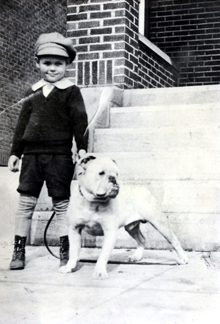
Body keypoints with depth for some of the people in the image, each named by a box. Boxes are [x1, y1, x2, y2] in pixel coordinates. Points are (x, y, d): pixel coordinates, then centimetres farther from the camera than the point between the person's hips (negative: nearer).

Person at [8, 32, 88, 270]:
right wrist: (15, 152, 13)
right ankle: (18, 252, 13)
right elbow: (22, 124, 15)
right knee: (25, 202, 5)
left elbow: (79, 121, -3)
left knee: (61, 204, 2)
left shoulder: (71, 91, 1)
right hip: (32, 154, 4)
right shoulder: (32, 92, 12)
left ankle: (65, 253, 11)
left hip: (60, 155, -4)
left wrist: (82, 148, -11)